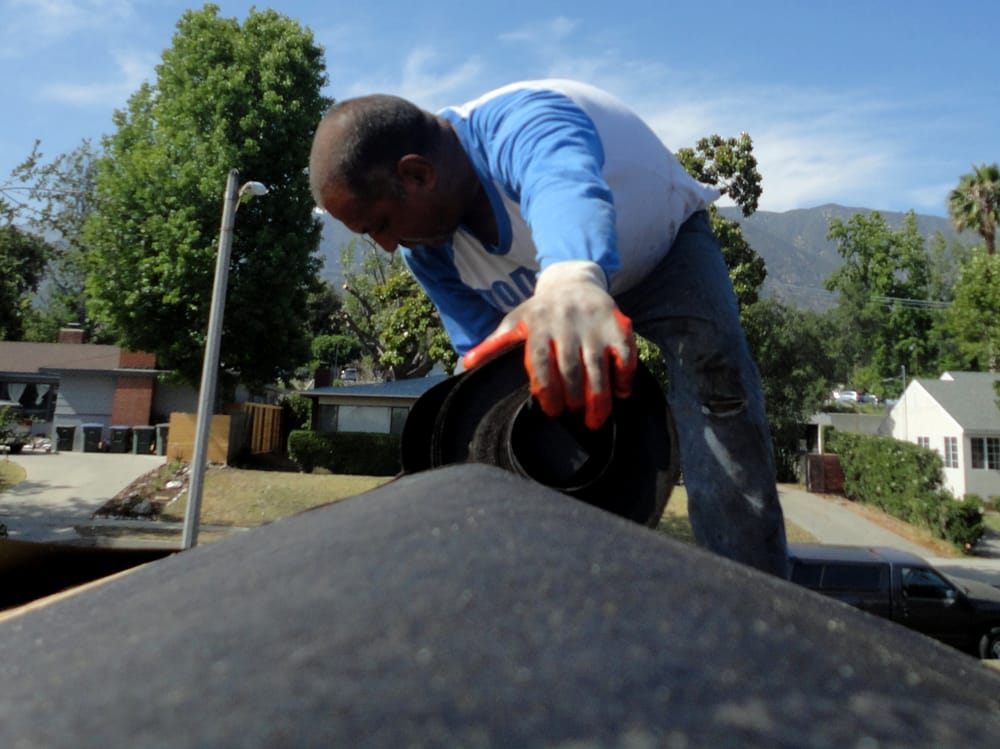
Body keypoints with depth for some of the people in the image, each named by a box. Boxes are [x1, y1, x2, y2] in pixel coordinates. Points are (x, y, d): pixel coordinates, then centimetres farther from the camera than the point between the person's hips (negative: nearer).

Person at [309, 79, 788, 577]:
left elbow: (564, 182, -64)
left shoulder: (523, 122, -40)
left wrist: (571, 280, -87)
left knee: (712, 369, -33)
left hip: (667, 245, -6)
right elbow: (482, 352, -13)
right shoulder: (425, 249, -17)